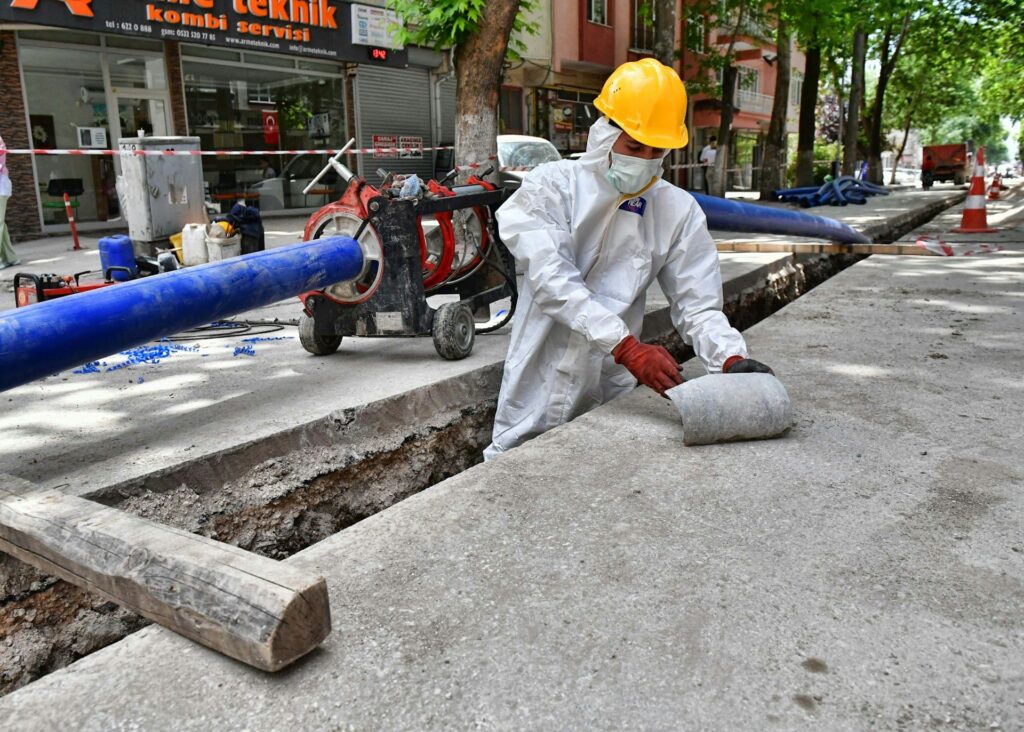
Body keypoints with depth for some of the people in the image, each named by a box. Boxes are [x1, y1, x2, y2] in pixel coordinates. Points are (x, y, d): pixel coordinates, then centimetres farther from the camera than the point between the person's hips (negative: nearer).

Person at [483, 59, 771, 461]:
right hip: (537, 396, -2)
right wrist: (626, 346, -30)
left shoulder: (679, 211, 1)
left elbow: (697, 305, 0)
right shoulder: (551, 186, -7)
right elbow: (554, 282, -20)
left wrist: (731, 357, -20)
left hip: (611, 396, 2)